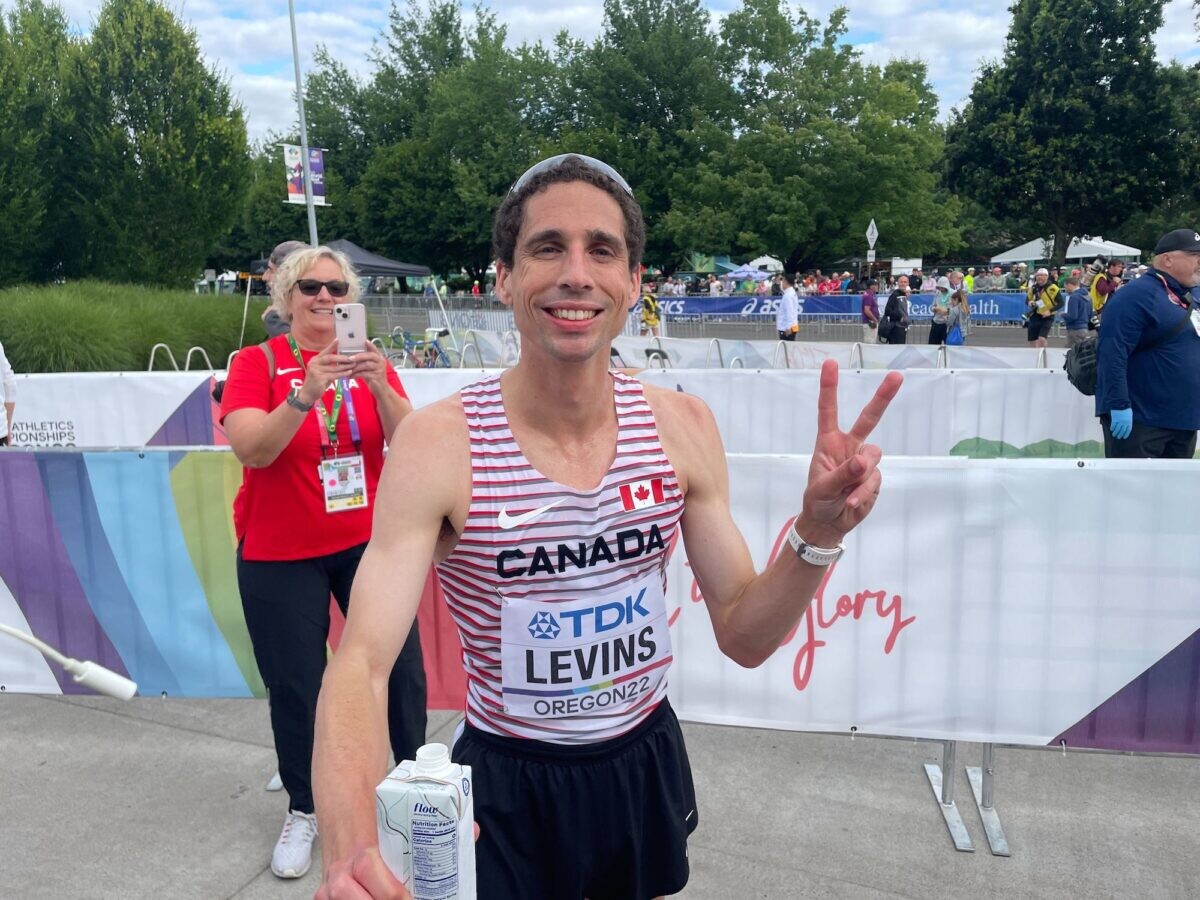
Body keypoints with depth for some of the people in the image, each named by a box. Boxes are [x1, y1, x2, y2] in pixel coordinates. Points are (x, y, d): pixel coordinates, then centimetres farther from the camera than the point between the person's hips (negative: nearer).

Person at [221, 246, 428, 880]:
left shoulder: (371, 363, 2)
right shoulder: (257, 362, -5)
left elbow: (409, 444, -8)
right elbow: (251, 449, -19)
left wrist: (380, 386, -25)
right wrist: (305, 395, -33)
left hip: (367, 542, 2)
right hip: (280, 554, -1)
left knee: (401, 667, 2)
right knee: (295, 685, 6)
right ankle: (303, 811, 27)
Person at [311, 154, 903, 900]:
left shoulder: (683, 429, -11)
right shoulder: (439, 445, -21)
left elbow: (742, 636, -5)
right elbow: (362, 663, -26)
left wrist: (818, 535, -24)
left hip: (646, 763, 4)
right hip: (508, 785, -3)